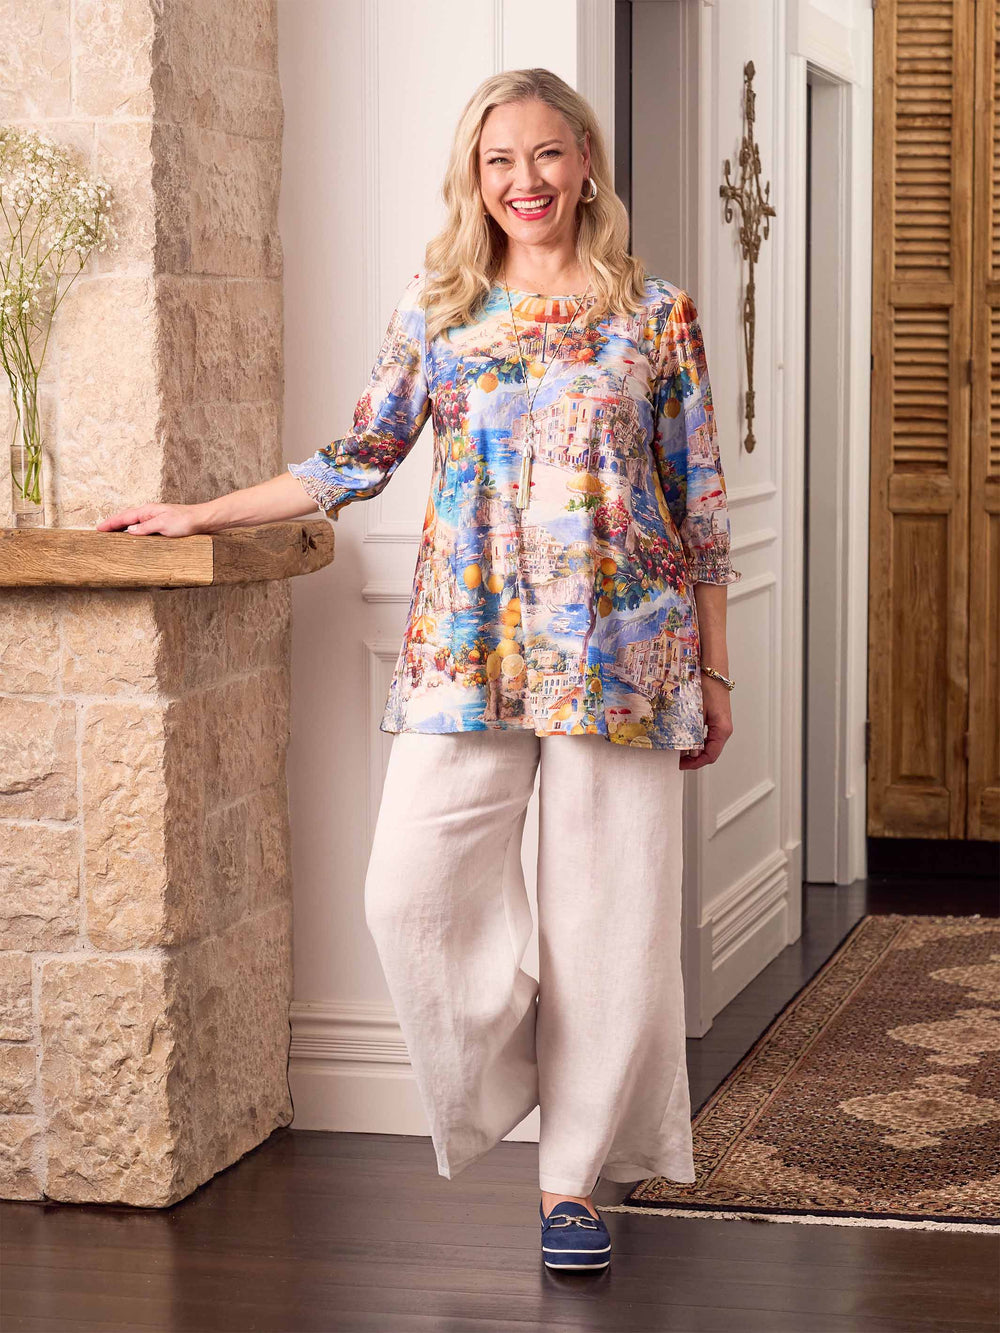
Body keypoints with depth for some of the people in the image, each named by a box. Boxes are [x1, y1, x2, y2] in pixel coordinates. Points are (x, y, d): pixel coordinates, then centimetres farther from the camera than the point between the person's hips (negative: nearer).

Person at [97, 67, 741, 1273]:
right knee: (410, 891, -11)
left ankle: (572, 1175, 15)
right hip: (466, 651, 1)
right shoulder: (437, 307, 9)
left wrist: (715, 672, 5)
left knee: (606, 912, 1)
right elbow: (357, 460, 13)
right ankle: (502, 1071, 17)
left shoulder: (655, 314, 5)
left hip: (618, 652, -1)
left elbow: (700, 504, 6)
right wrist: (198, 516, 13)